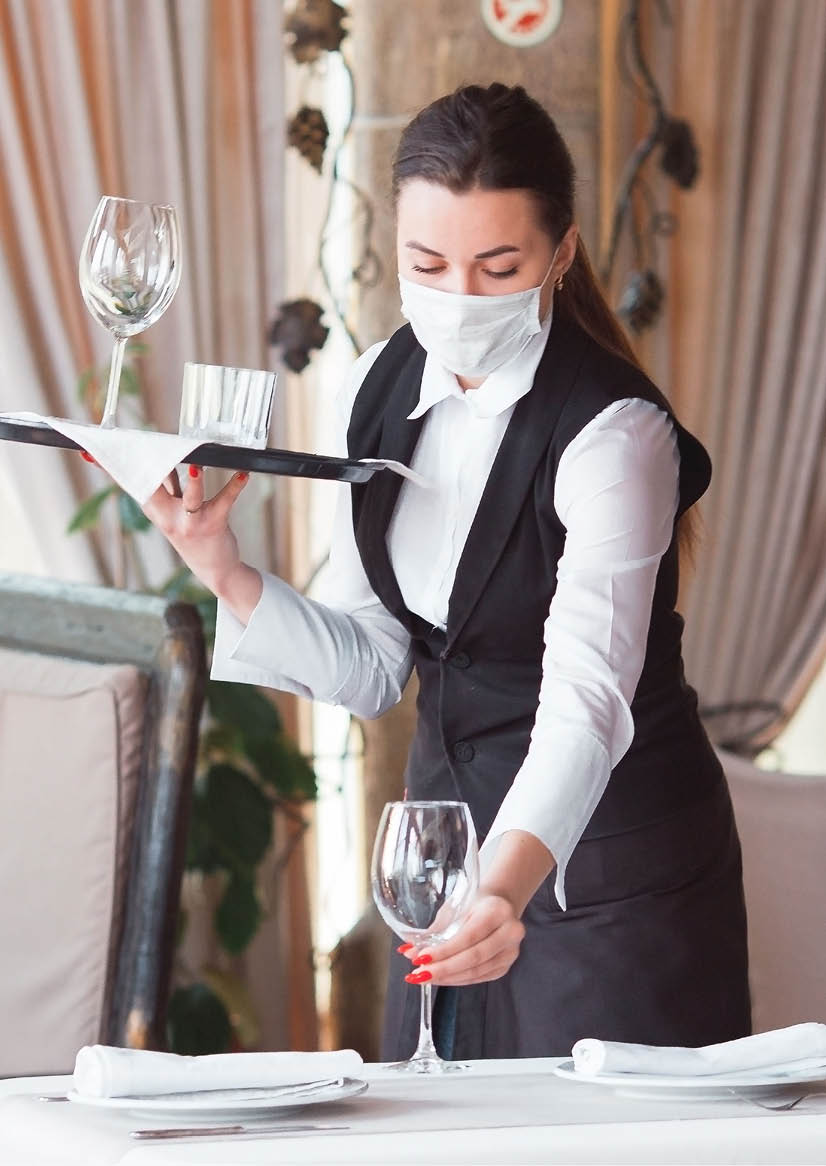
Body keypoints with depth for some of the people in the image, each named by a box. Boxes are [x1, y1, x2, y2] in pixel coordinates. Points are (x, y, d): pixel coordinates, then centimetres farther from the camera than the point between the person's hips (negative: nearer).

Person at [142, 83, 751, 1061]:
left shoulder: (614, 433, -22)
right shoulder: (382, 386, -1)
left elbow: (587, 700, -35)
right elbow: (369, 667, 4)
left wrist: (508, 887, -51)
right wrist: (222, 569, -11)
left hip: (612, 862, -6)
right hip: (452, 837, 6)